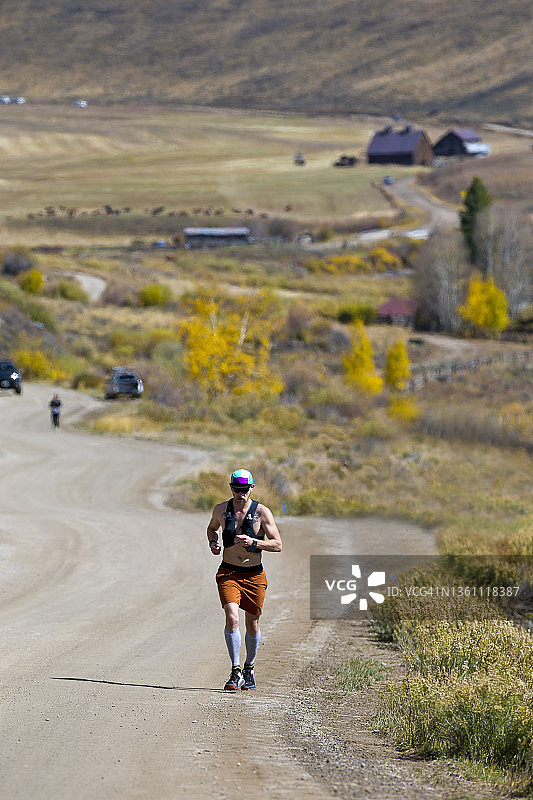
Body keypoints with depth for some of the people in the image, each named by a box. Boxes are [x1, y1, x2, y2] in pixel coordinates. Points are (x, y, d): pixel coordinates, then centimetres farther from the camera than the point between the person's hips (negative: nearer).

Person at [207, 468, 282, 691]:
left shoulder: (262, 512, -6)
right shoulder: (221, 509, 2)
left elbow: (278, 545, -7)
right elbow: (212, 528, 24)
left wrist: (254, 542, -23)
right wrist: (213, 542, 2)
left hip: (254, 575, 0)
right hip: (228, 573, 0)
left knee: (252, 624, 8)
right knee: (232, 618, -18)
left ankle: (249, 669, 31)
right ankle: (235, 672, -16)